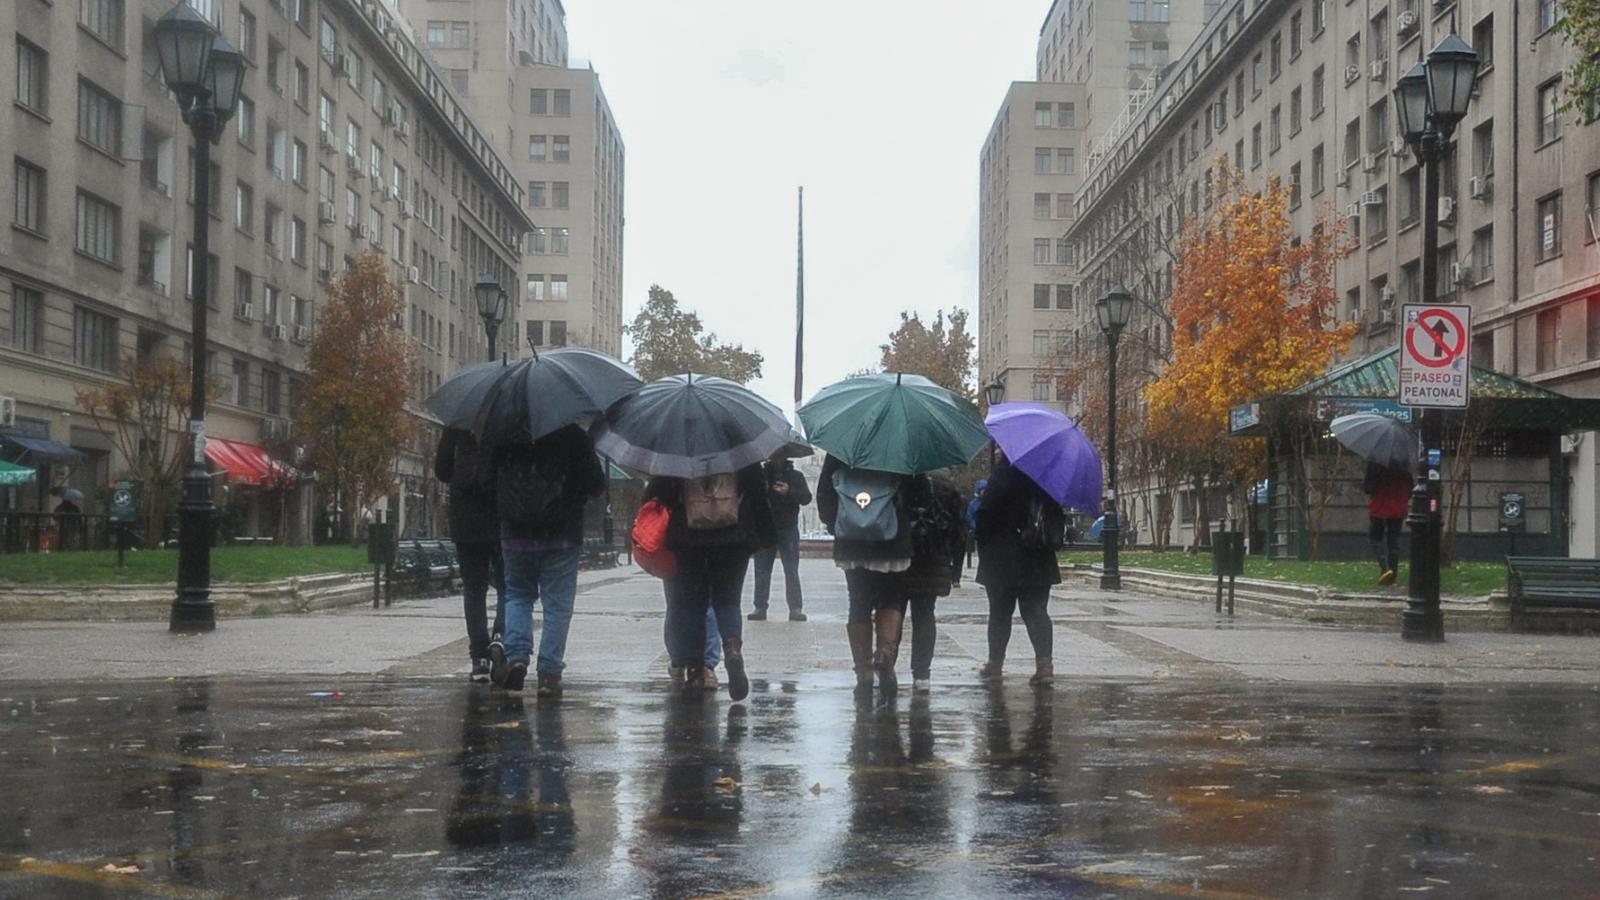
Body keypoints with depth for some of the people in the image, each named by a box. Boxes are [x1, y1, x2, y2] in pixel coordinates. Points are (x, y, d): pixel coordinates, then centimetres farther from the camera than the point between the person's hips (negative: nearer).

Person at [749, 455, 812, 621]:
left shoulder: (796, 476, 8)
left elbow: (806, 498, -5)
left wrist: (789, 492, -23)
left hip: (788, 528, -1)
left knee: (792, 571, -2)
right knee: (761, 570, 0)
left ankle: (795, 609, -2)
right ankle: (760, 607, 3)